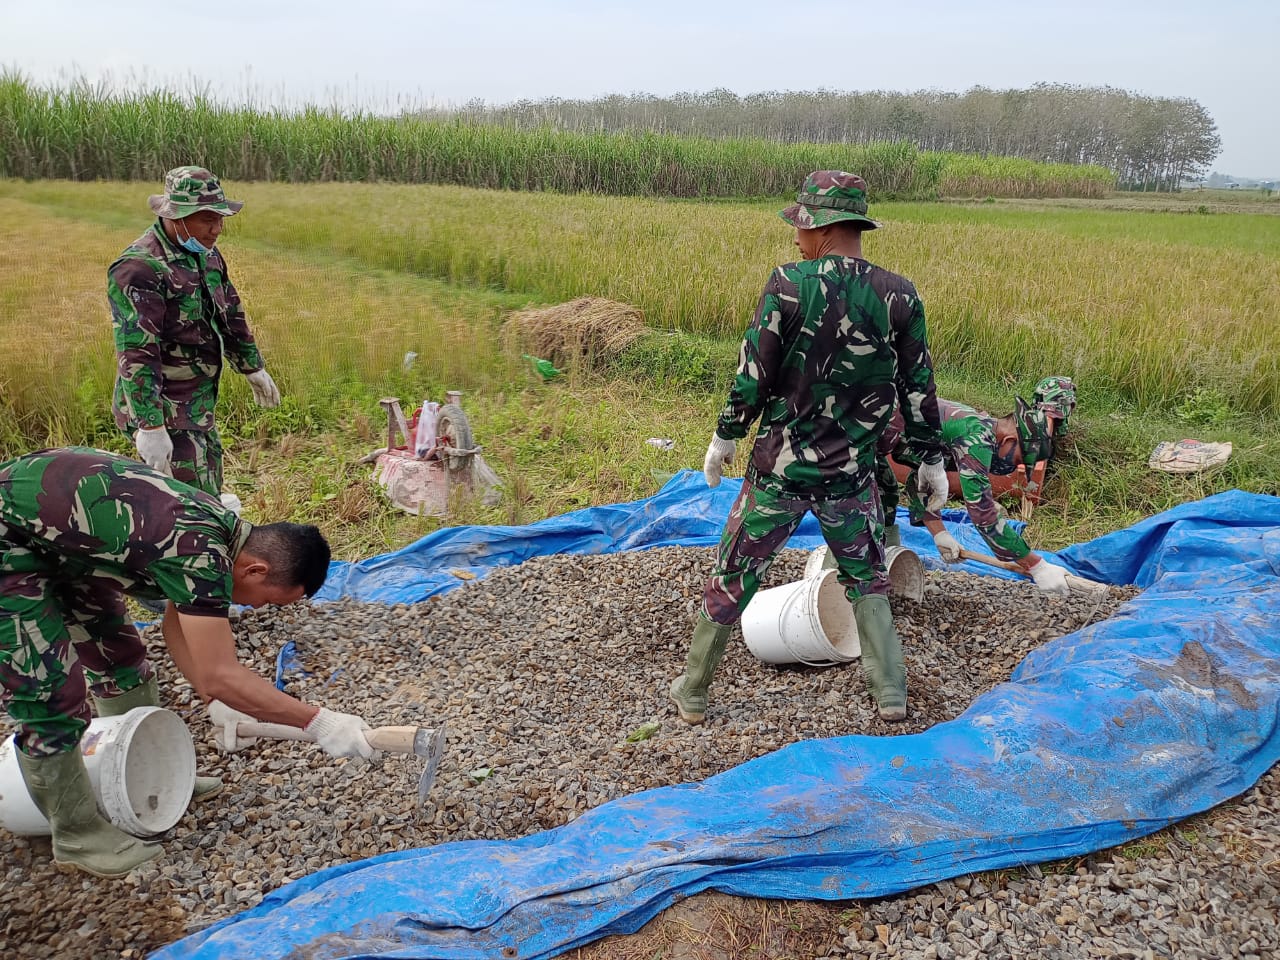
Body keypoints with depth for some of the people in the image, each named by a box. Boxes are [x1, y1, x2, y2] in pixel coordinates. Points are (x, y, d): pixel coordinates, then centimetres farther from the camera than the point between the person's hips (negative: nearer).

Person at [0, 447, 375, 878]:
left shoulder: (220, 526, -5)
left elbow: (179, 624, 6)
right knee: (52, 693, -6)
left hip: (59, 530, 9)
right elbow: (219, 675, -34)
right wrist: (319, 722, -30)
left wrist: (215, 702, -1)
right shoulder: (200, 554, -33)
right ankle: (78, 837, 12)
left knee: (118, 652, 15)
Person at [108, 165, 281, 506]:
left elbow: (230, 314, 23)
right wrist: (149, 426, -29)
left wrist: (253, 368, 29)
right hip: (164, 412, -9)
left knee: (208, 491, 19)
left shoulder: (206, 254, 7)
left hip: (200, 404, 9)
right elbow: (136, 355, -26)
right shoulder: (140, 268, -21)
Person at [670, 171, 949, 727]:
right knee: (867, 581, 23)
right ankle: (891, 694, 22)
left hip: (779, 466, -2)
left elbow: (753, 375, -10)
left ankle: (691, 693, 25)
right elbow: (918, 390, 1)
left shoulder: (788, 286, -13)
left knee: (732, 578, 13)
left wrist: (725, 437, 4)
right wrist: (931, 461, 13)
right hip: (852, 473, 2)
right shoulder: (900, 297, -4)